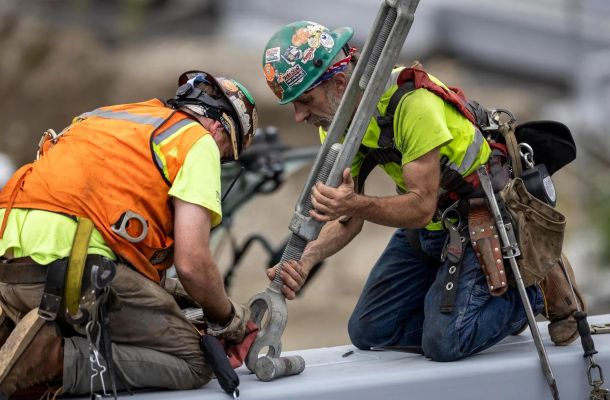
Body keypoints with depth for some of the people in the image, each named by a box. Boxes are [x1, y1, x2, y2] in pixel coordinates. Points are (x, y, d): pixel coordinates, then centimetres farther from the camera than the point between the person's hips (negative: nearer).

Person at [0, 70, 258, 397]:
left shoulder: (112, 114, 30)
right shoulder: (200, 141, 7)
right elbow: (192, 263, -4)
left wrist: (161, 289, 34)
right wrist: (229, 318, 15)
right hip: (75, 268, -8)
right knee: (193, 365, 1)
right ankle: (55, 356, -17)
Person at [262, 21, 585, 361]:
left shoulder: (411, 101, -31)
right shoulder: (335, 121, -6)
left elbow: (422, 207, -31)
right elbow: (348, 220, -7)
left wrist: (356, 204, -48)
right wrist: (307, 259, -28)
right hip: (428, 228, 8)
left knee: (444, 342, -21)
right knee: (368, 332, 3)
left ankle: (544, 286, 3)